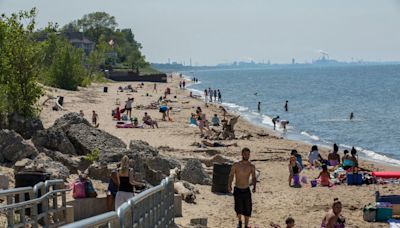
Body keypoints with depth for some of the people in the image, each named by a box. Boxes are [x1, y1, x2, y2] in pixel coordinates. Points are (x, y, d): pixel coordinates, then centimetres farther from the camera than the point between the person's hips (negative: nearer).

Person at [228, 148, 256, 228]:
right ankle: (239, 222, 17)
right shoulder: (236, 165, -5)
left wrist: (254, 187, -15)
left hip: (246, 190, 2)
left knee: (247, 210, 1)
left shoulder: (251, 166, 0)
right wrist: (229, 186, -18)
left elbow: (254, 178, 4)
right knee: (239, 209, -13)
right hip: (237, 190, -2)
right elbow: (231, 176, -2)